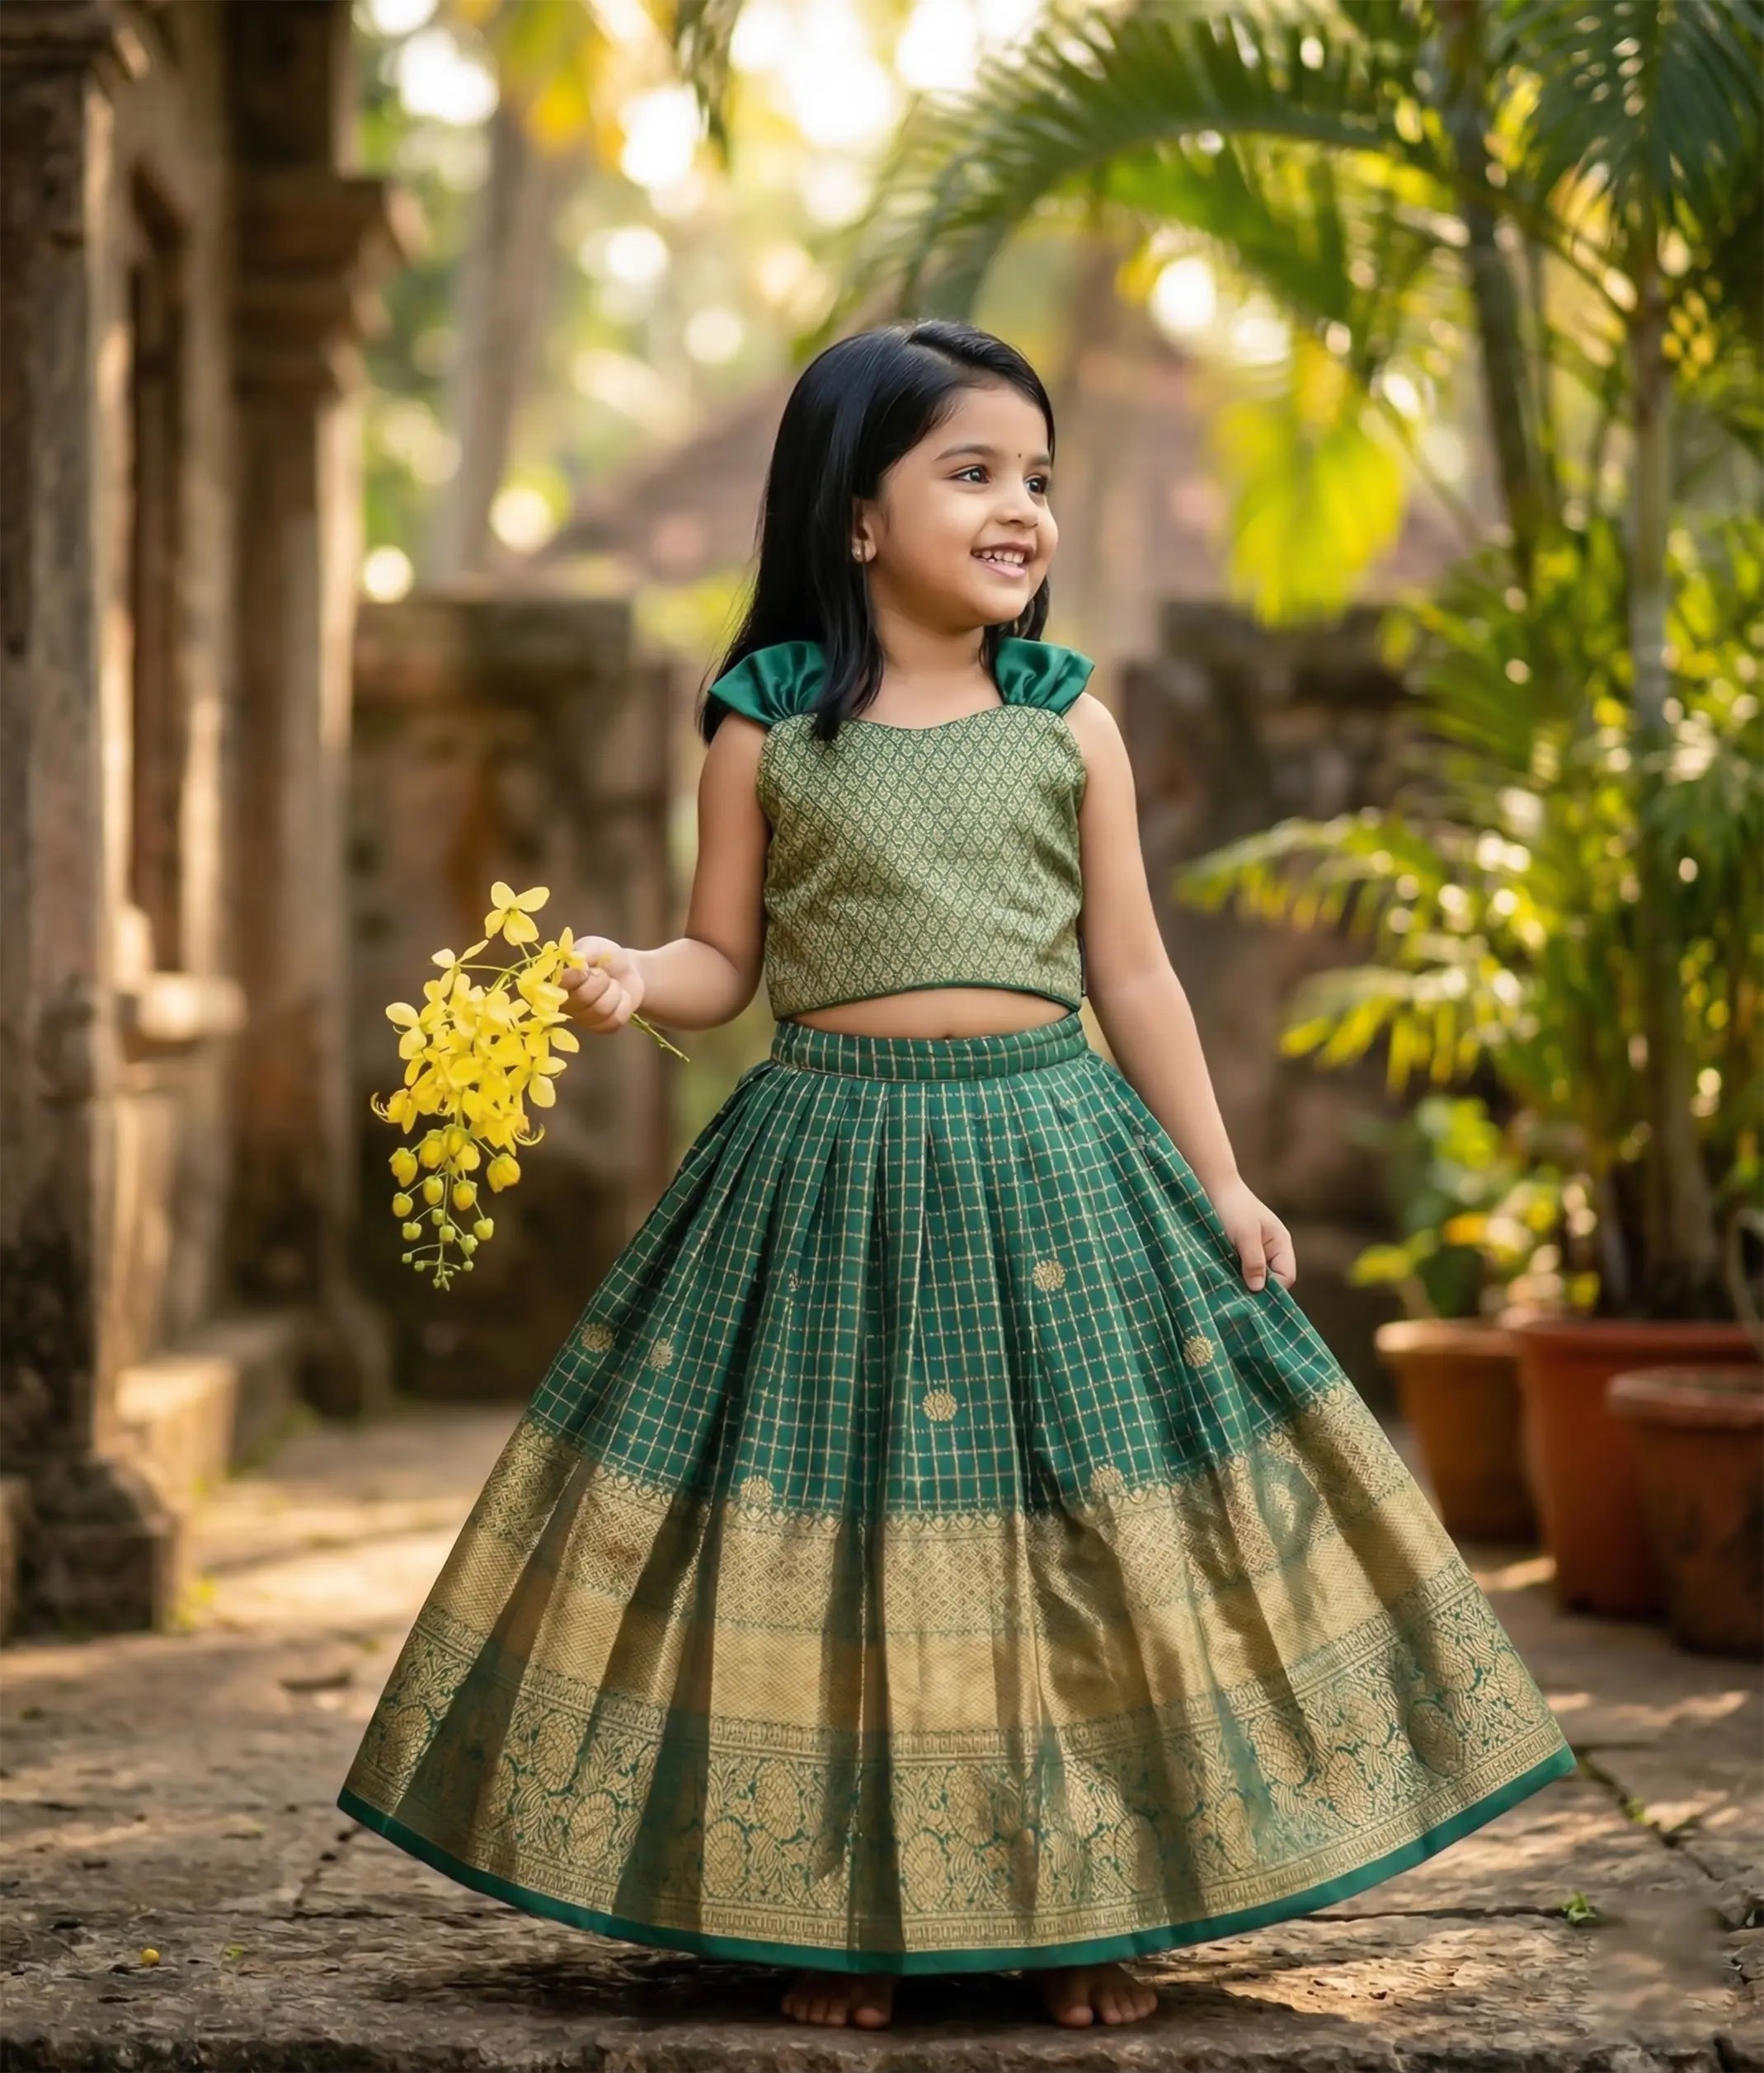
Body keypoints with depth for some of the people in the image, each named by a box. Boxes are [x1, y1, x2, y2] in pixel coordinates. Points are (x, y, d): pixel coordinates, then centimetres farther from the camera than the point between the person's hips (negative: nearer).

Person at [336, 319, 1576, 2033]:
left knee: (1084, 1536, 2)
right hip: (831, 1167, -1)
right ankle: (834, 1916, 16)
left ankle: (1092, 1912, 15)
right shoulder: (766, 732, 1)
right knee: (825, 1542, 2)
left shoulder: (1071, 726, 5)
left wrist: (1221, 1186, 6)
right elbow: (727, 958, 6)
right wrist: (631, 978, -16)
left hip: (1054, 1152, 1)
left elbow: (1131, 973, 8)